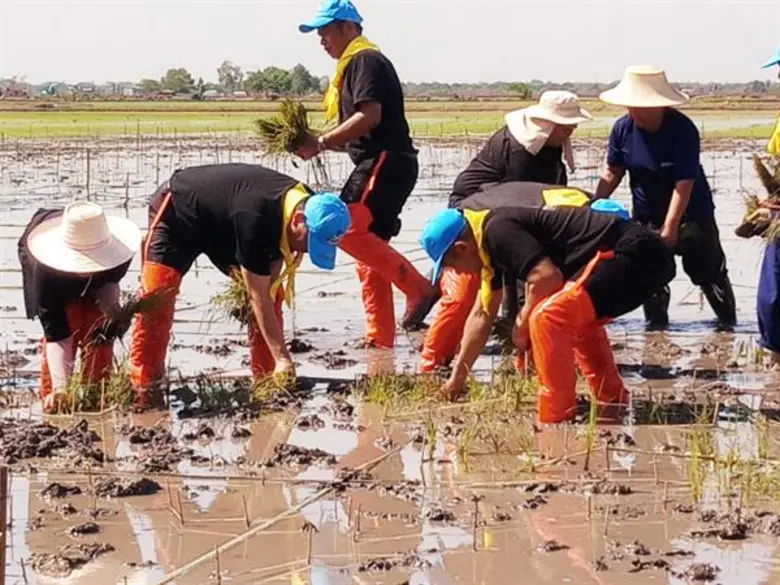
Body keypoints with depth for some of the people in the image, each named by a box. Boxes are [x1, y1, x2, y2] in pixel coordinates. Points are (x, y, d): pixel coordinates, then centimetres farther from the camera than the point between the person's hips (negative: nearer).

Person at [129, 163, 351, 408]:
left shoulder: (307, 205, -20)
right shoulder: (255, 217, -44)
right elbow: (258, 296, -38)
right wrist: (282, 357, -38)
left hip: (223, 226, 7)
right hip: (176, 211, -7)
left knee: (272, 292, -4)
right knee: (157, 294, -21)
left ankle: (266, 380, -1)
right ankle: (145, 386, -16)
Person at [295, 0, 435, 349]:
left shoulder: (365, 60, -6)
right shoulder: (353, 66, 25)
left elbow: (369, 115, -19)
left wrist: (322, 142, -16)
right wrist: (319, 144, 12)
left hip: (386, 162, -11)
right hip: (377, 164, 11)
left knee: (347, 228, -24)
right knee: (370, 258, 8)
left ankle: (418, 287, -21)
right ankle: (380, 339, 9)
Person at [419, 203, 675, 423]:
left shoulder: (498, 230, -11)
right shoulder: (491, 241, 20)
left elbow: (547, 276, -23)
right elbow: (482, 314, 30)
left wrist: (522, 323, -4)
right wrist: (457, 377, 37)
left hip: (632, 254, -11)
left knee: (547, 317, -17)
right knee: (576, 319, 31)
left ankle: (556, 422, -9)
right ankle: (615, 406, 31)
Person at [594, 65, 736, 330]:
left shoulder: (683, 129, -24)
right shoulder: (623, 128, -11)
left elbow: (684, 183, -26)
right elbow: (613, 172, 2)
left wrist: (670, 227, -30)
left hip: (690, 213, -4)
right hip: (646, 216, 4)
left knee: (709, 271, 5)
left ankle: (728, 320, 19)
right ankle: (656, 323, 13)